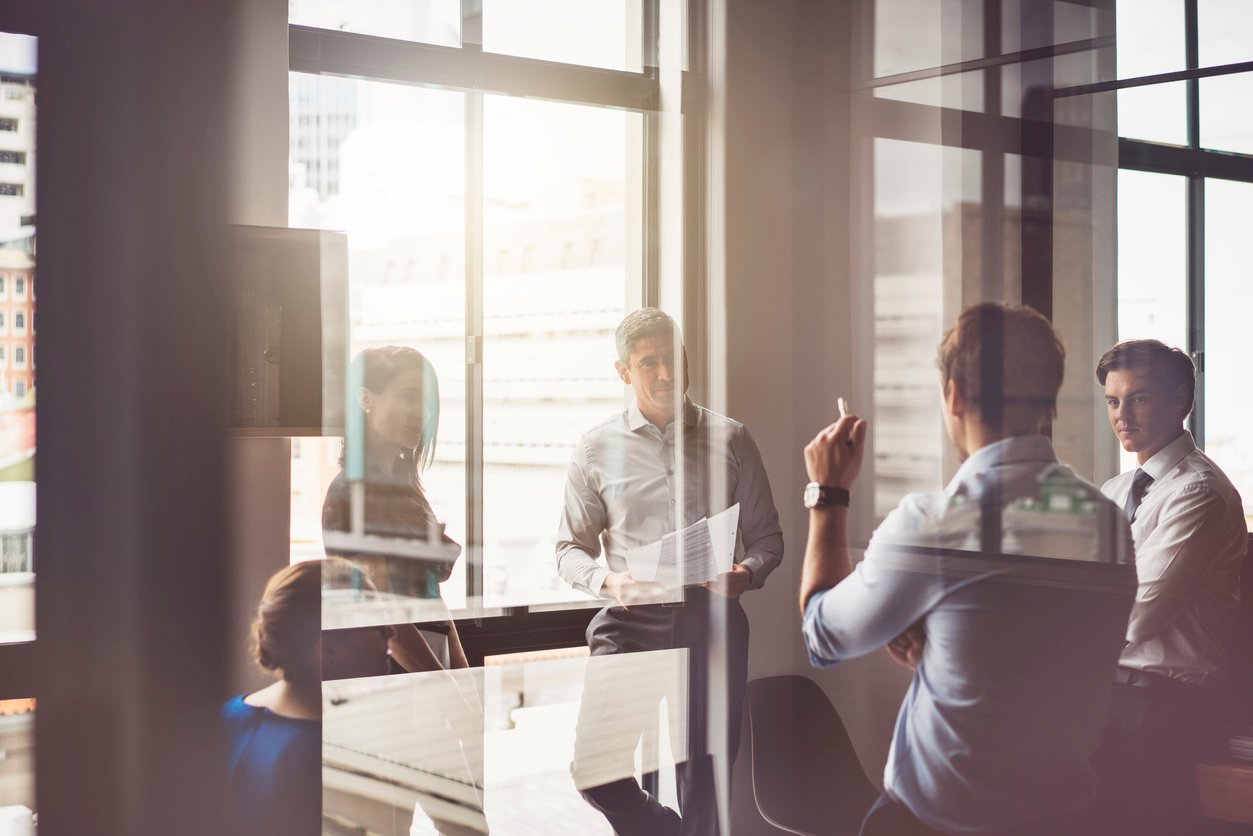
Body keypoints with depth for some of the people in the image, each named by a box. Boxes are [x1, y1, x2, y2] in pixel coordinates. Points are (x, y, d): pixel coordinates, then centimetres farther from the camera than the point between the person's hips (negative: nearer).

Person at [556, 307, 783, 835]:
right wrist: (607, 581, -10)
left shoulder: (729, 440, 8)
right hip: (631, 618, 0)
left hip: (712, 619, 0)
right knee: (594, 772, -9)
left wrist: (748, 573, -10)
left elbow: (767, 535, 12)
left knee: (704, 777, 5)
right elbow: (571, 548, 11)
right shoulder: (597, 449, 7)